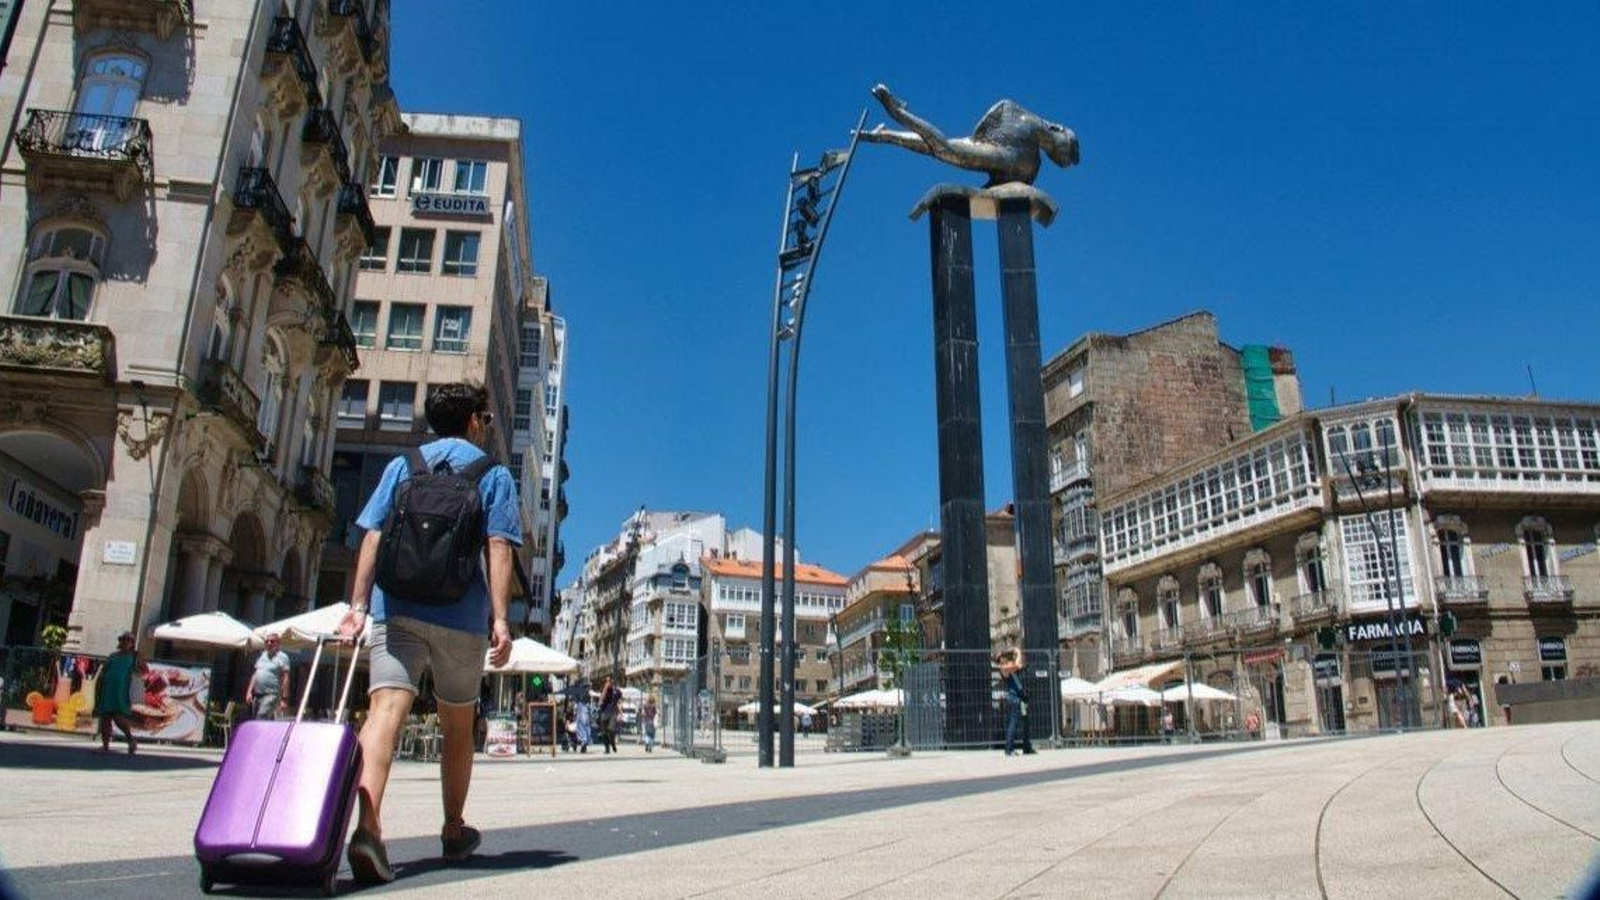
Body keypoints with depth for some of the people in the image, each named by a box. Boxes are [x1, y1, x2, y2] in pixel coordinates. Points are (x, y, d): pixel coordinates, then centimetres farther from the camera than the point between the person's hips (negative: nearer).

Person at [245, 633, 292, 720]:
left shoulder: (282, 657, -3)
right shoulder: (262, 655, 18)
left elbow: (285, 679, -8)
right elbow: (255, 675, 21)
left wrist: (284, 699, -14)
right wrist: (249, 691, 10)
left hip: (271, 695, -7)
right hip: (257, 694, 7)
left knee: (261, 718, -21)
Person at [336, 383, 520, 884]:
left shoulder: (402, 466, 14)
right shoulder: (492, 475, 7)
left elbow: (372, 538, 6)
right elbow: (498, 548, -5)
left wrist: (357, 606, 5)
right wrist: (500, 618, -8)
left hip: (395, 608, 1)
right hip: (461, 615, -1)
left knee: (386, 709, -12)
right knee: (457, 726, 15)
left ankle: (368, 824, -34)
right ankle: (453, 832, 29)